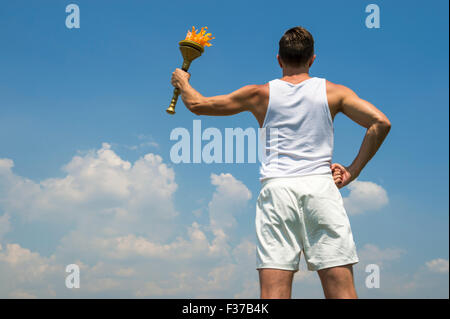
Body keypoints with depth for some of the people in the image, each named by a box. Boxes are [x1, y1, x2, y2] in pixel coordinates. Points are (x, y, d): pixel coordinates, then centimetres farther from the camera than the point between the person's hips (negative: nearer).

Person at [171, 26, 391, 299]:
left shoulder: (260, 94, 11)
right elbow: (381, 123, 0)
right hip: (321, 185, 0)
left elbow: (198, 105, 20)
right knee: (341, 289, -3)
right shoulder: (333, 92, 10)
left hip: (276, 188, 0)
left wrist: (182, 82, 41)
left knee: (273, 292, -4)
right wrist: (353, 171, 5)